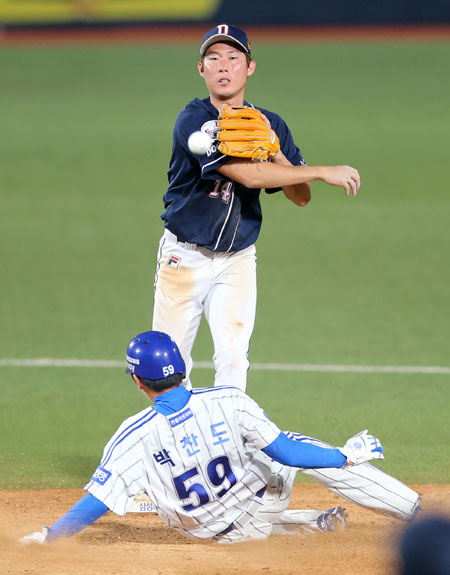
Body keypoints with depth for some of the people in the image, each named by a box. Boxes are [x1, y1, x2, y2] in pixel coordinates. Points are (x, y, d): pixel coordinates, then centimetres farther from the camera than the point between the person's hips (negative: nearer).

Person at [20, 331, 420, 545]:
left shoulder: (134, 437, -24)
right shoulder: (228, 403, -24)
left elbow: (94, 504, -24)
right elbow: (284, 452, -19)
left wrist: (47, 537, -10)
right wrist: (347, 457, -5)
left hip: (218, 532, 1)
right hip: (262, 500, -1)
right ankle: (416, 513, 19)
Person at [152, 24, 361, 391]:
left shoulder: (269, 125, 2)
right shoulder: (193, 121, -16)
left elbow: (301, 197, -2)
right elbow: (246, 174, -28)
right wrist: (324, 172, -27)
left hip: (237, 261, 3)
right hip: (185, 258, -3)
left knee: (233, 358, -12)